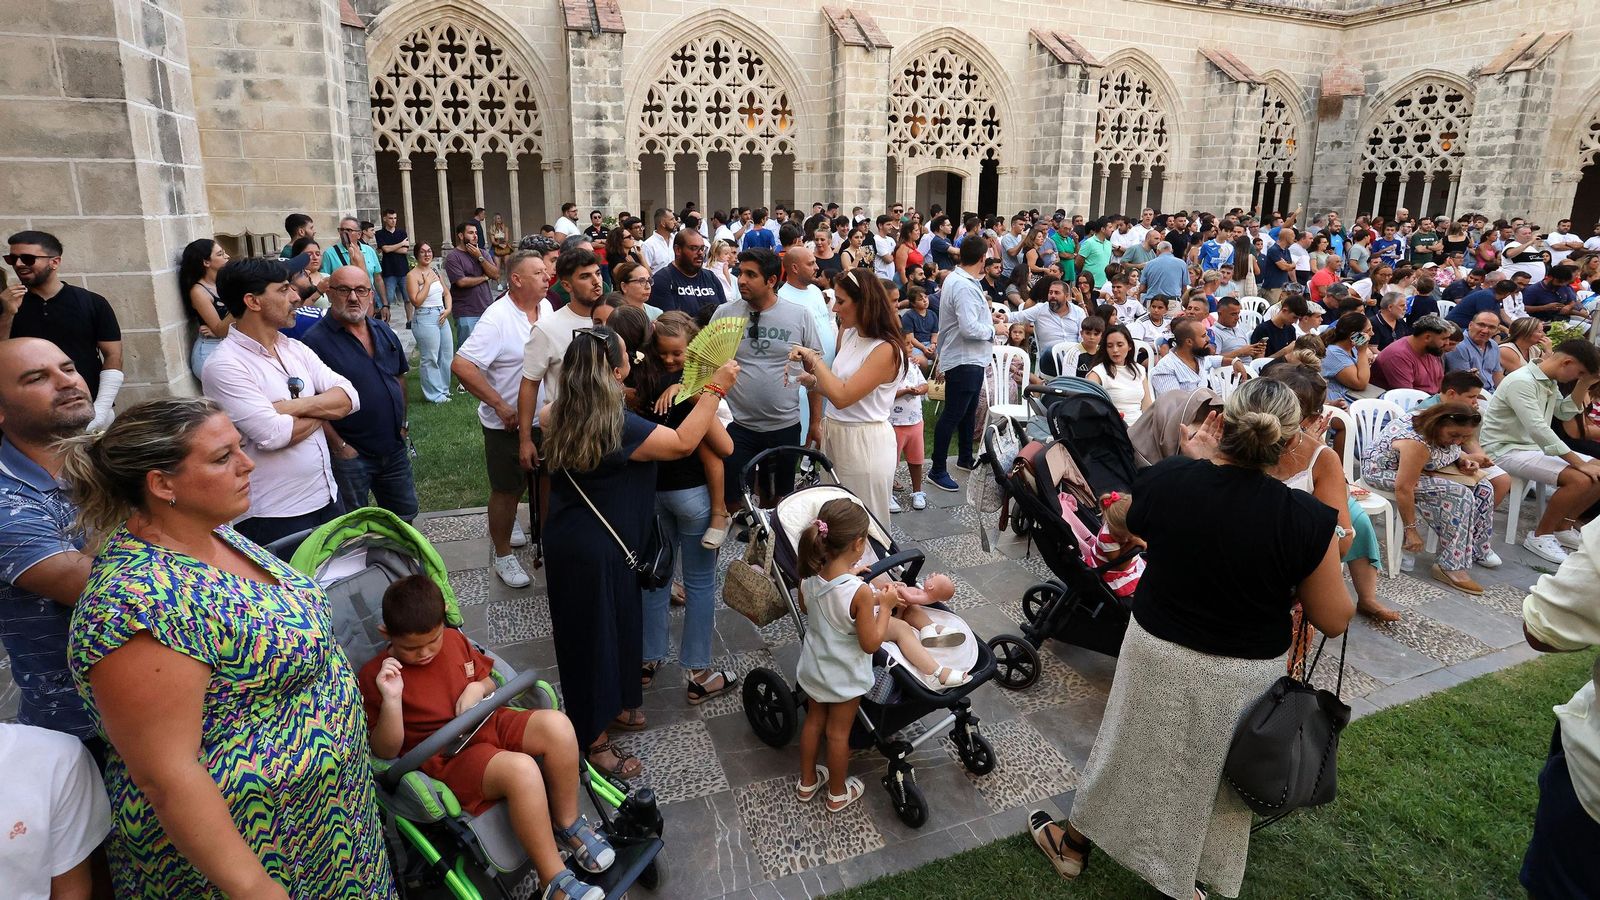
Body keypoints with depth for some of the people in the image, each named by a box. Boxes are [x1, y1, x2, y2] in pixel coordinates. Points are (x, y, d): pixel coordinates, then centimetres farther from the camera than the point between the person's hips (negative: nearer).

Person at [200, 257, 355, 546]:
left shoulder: (295, 349, 8)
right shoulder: (224, 365, -15)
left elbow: (348, 398, -2)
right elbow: (274, 434, -24)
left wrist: (293, 407, -18)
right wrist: (323, 409, -7)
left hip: (327, 497, 7)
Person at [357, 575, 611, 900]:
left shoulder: (454, 639, 7)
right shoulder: (373, 676, -6)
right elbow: (386, 752, -8)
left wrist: (478, 688, -2)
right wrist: (391, 699, -24)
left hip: (487, 726, 6)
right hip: (443, 759, -5)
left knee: (556, 724, -26)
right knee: (520, 769, -35)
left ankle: (568, 825, -5)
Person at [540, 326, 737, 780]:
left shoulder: (564, 414, -4)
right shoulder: (620, 427, -29)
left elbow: (543, 415, 21)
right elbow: (683, 443, -19)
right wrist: (715, 389, -13)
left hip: (567, 536, 9)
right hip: (597, 551, -9)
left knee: (617, 623, 25)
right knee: (599, 635, 7)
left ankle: (612, 705, 46)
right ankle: (594, 740, 24)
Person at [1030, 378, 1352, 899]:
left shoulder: (1165, 480, -20)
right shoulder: (1308, 520, -22)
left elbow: (1134, 530, 5)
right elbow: (1334, 620, -8)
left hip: (1157, 653, 1)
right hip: (1242, 677, 0)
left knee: (1129, 755, 23)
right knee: (1211, 776, 23)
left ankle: (1071, 843, 46)